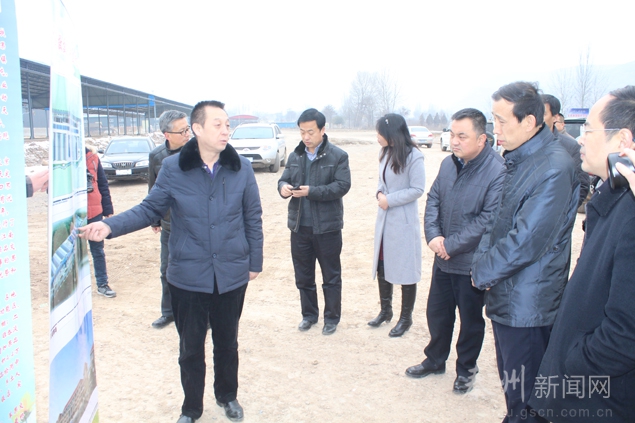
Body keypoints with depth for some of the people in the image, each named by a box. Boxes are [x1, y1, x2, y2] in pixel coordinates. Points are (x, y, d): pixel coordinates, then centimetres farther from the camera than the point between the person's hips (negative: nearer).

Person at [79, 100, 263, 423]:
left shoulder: (241, 168, -5)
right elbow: (149, 209, -2)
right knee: (190, 347, 14)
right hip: (188, 277, -1)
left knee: (227, 343, 19)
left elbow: (253, 219, 2)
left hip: (232, 276, 1)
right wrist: (110, 226, -17)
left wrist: (255, 261, 5)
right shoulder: (173, 168, -8)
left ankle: (227, 396, 43)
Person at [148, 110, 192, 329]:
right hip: (169, 226, 4)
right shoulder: (156, 156, -2)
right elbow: (153, 190, 8)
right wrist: (155, 220, 11)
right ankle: (168, 312, 35)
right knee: (167, 272, 16)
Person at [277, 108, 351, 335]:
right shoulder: (295, 156, 8)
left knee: (331, 276, 9)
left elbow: (342, 186, -14)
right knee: (303, 275, 14)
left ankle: (332, 318, 24)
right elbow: (283, 180, 11)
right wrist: (283, 187, -14)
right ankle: (309, 315, 31)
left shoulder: (338, 156, -6)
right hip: (299, 226, 5)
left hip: (327, 226, -4)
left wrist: (312, 191, -23)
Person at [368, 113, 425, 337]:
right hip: (384, 219, 7)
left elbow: (417, 189, -15)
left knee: (405, 269, 4)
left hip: (403, 222, -7)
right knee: (382, 267, 15)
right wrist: (380, 193, -6)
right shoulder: (385, 153, 6)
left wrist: (390, 200, -16)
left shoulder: (413, 156, -15)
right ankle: (385, 310, 33)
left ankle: (406, 318, 18)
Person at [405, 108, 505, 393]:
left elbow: (488, 220, -23)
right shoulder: (449, 164, 2)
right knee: (436, 313, 19)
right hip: (443, 260, 6)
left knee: (471, 320, 13)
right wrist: (433, 235, -10)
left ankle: (466, 368, 34)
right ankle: (435, 359, 40)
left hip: (472, 263, -6)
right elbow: (433, 200, 6)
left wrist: (451, 244, -19)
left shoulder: (497, 171, -20)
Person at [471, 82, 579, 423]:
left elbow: (527, 241, -23)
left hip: (527, 305, -9)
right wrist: (481, 261, 0)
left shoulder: (554, 167, -20)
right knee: (511, 386, 22)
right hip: (505, 297, 9)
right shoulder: (518, 160, 10)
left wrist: (483, 271, -11)